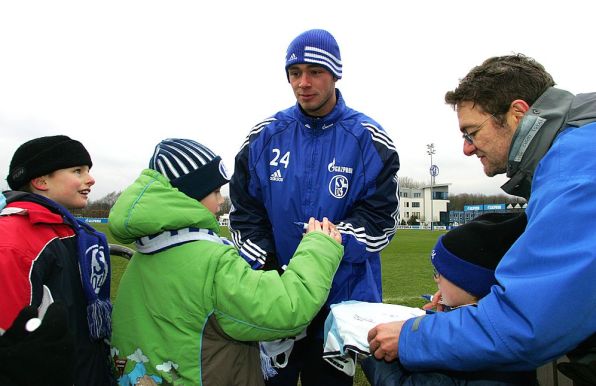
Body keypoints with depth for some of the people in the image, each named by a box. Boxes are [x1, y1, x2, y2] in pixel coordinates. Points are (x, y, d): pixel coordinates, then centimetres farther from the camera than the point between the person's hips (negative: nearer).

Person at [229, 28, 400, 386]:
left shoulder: (369, 139, -5)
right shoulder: (265, 136, 2)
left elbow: (380, 219, -12)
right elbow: (246, 212, 1)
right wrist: (265, 268, -13)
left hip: (342, 297, -1)